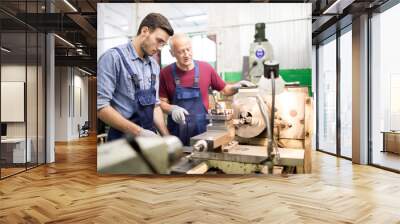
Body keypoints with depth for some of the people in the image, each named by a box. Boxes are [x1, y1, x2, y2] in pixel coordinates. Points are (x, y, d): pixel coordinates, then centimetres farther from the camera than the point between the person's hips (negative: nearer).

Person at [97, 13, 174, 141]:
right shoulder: (114, 57, -13)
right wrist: (138, 132, -22)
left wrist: (167, 136, 3)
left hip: (150, 137, 7)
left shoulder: (154, 65, 8)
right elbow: (100, 106, -19)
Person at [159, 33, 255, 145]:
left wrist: (238, 86, -7)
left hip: (201, 129, 1)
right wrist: (172, 109, -20)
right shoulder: (165, 73, -5)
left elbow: (224, 89, 10)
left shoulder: (206, 68, -1)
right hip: (177, 132, -1)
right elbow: (162, 102, -1)